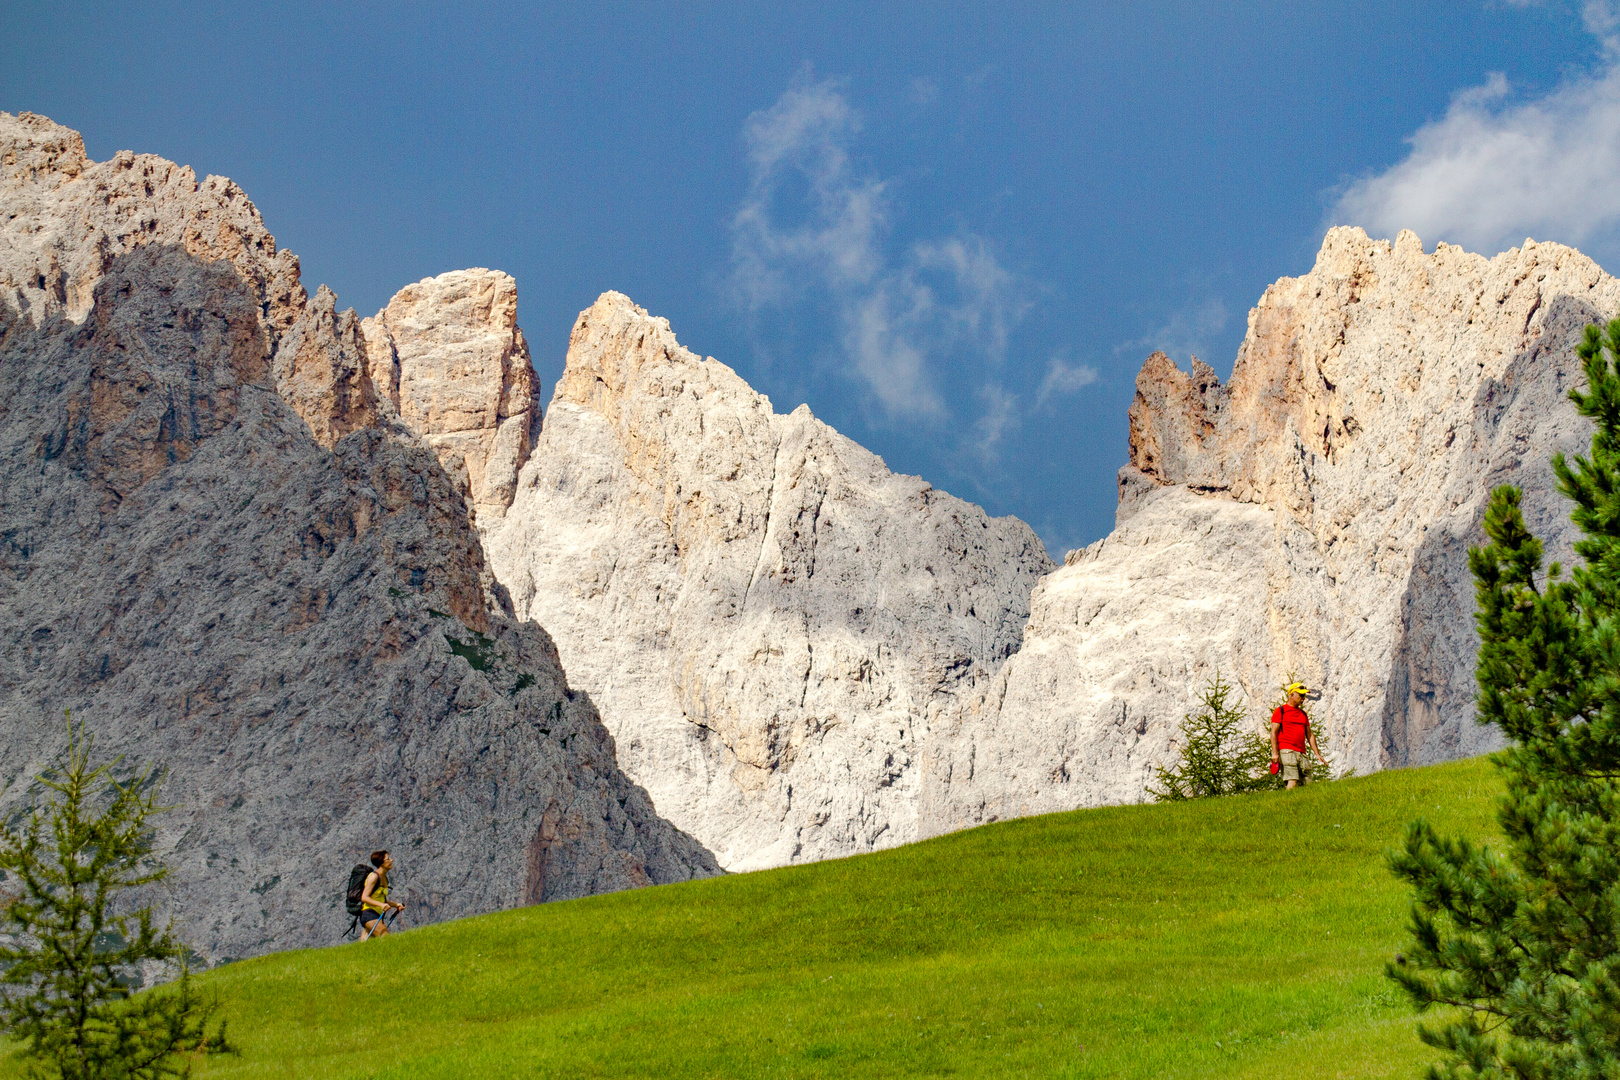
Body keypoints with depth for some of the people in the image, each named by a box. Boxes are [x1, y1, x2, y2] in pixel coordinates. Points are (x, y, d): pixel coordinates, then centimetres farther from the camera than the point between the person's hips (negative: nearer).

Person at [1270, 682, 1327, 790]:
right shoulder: (1280, 711, 5)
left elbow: (1310, 735, 26)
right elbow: (1274, 732, -3)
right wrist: (1274, 752, -13)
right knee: (1293, 781, -20)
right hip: (1287, 751, -7)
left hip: (1302, 753, 7)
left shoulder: (1303, 714, 24)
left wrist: (1317, 754, 18)